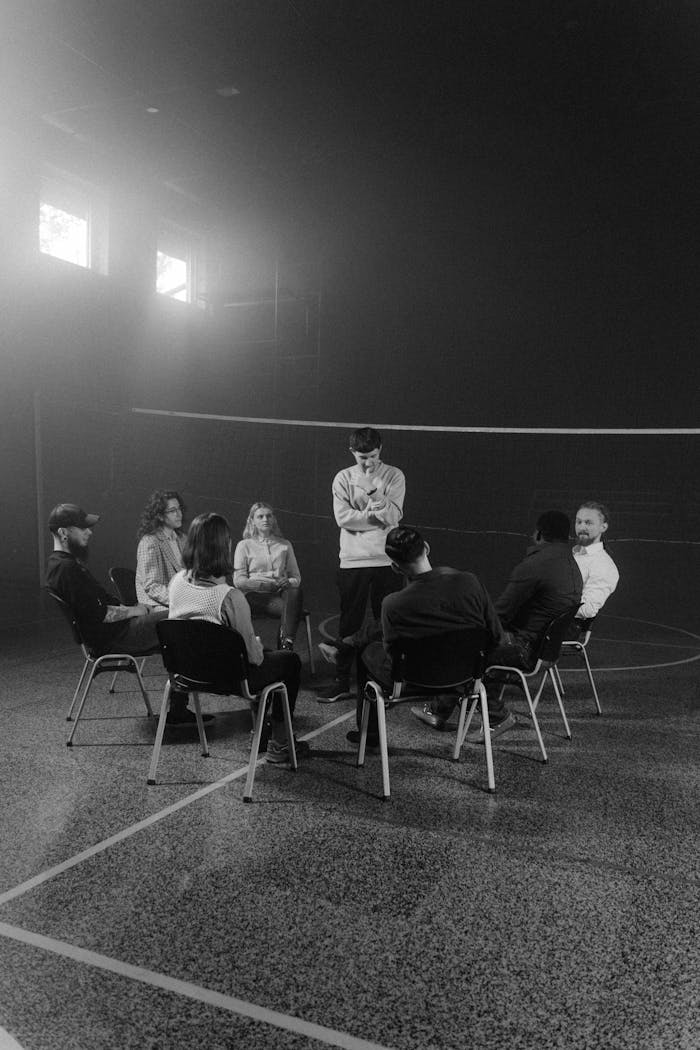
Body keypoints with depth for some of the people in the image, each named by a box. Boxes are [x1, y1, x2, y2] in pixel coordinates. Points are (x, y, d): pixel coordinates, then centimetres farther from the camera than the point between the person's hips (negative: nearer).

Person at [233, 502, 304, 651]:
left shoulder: (285, 545, 23)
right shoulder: (244, 545, 14)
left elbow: (296, 577, 20)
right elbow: (239, 581, 4)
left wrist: (288, 583, -7)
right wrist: (268, 585, -10)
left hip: (280, 593, 2)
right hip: (255, 596, -2)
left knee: (295, 592, -35)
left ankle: (287, 643, -43)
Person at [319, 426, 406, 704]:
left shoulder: (394, 476, 2)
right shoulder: (343, 478, 4)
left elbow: (393, 516, -9)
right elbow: (343, 517, -8)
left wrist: (378, 499, -27)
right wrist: (377, 517, -9)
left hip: (386, 561, 0)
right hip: (352, 561, 1)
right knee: (349, 624, 6)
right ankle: (342, 682, 16)